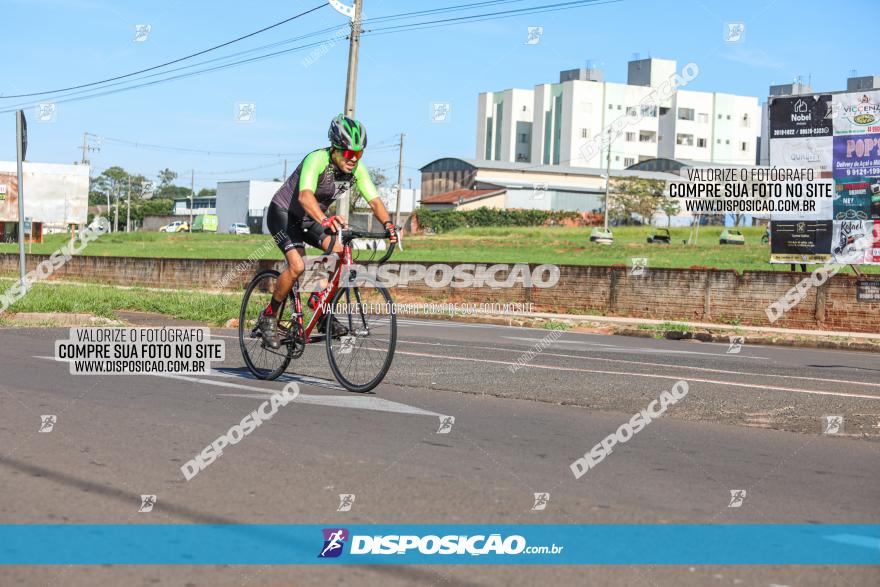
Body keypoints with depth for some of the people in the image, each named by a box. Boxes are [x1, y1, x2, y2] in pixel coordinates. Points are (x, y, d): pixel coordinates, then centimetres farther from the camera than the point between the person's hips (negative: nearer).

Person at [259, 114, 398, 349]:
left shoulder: (357, 169, -13)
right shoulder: (317, 160, -32)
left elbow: (374, 200, -19)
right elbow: (305, 196, -48)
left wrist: (388, 223, -38)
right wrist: (325, 220, -65)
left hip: (310, 219, 6)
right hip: (283, 213, -6)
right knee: (297, 266, -26)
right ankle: (268, 316, -6)